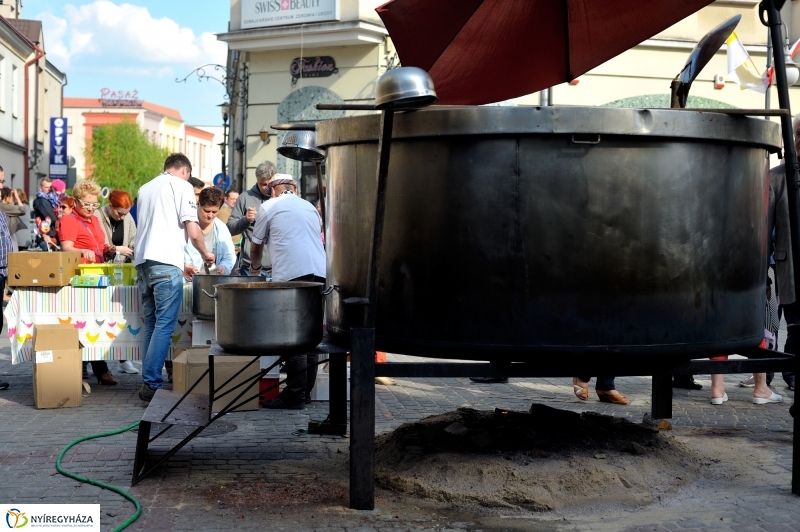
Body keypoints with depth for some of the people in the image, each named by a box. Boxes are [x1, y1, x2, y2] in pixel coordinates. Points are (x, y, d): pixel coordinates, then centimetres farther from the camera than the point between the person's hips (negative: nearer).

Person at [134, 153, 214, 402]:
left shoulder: (145, 188, 23)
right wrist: (205, 254, 13)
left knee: (151, 324, 12)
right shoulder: (181, 186, 1)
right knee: (164, 325, -7)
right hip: (166, 263, -7)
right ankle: (151, 384, -11)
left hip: (143, 261, 7)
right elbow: (193, 231, -7)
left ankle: (148, 382, 12)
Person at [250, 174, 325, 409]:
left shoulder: (269, 207, 12)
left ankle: (295, 395, -5)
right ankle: (306, 391, 14)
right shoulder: (310, 207, 26)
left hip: (292, 274, -6)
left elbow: (256, 245, 21)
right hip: (320, 272, 6)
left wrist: (254, 268, 42)